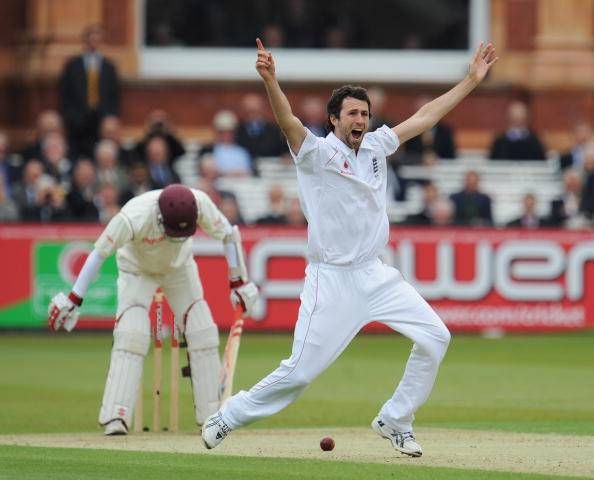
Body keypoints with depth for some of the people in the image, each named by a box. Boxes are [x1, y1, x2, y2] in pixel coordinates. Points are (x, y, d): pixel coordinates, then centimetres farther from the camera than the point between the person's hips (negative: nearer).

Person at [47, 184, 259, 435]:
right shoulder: (134, 216, -40)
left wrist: (238, 282, -12)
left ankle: (211, 417, 6)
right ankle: (115, 419, -21)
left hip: (179, 267, 4)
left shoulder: (199, 204, -32)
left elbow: (228, 234, -15)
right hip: (136, 270, -3)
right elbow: (99, 252, -32)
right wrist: (73, 299, -33)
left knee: (203, 335, -4)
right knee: (131, 337, -21)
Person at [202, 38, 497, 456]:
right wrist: (271, 82, -47)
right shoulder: (318, 152, -9)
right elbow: (289, 122, -28)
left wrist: (472, 81, 14)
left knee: (434, 337, -2)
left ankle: (395, 421, 11)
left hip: (375, 275, 6)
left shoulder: (375, 146, 9)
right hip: (332, 280, -6)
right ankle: (226, 419, 9)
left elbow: (425, 117, 15)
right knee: (301, 371, -8)